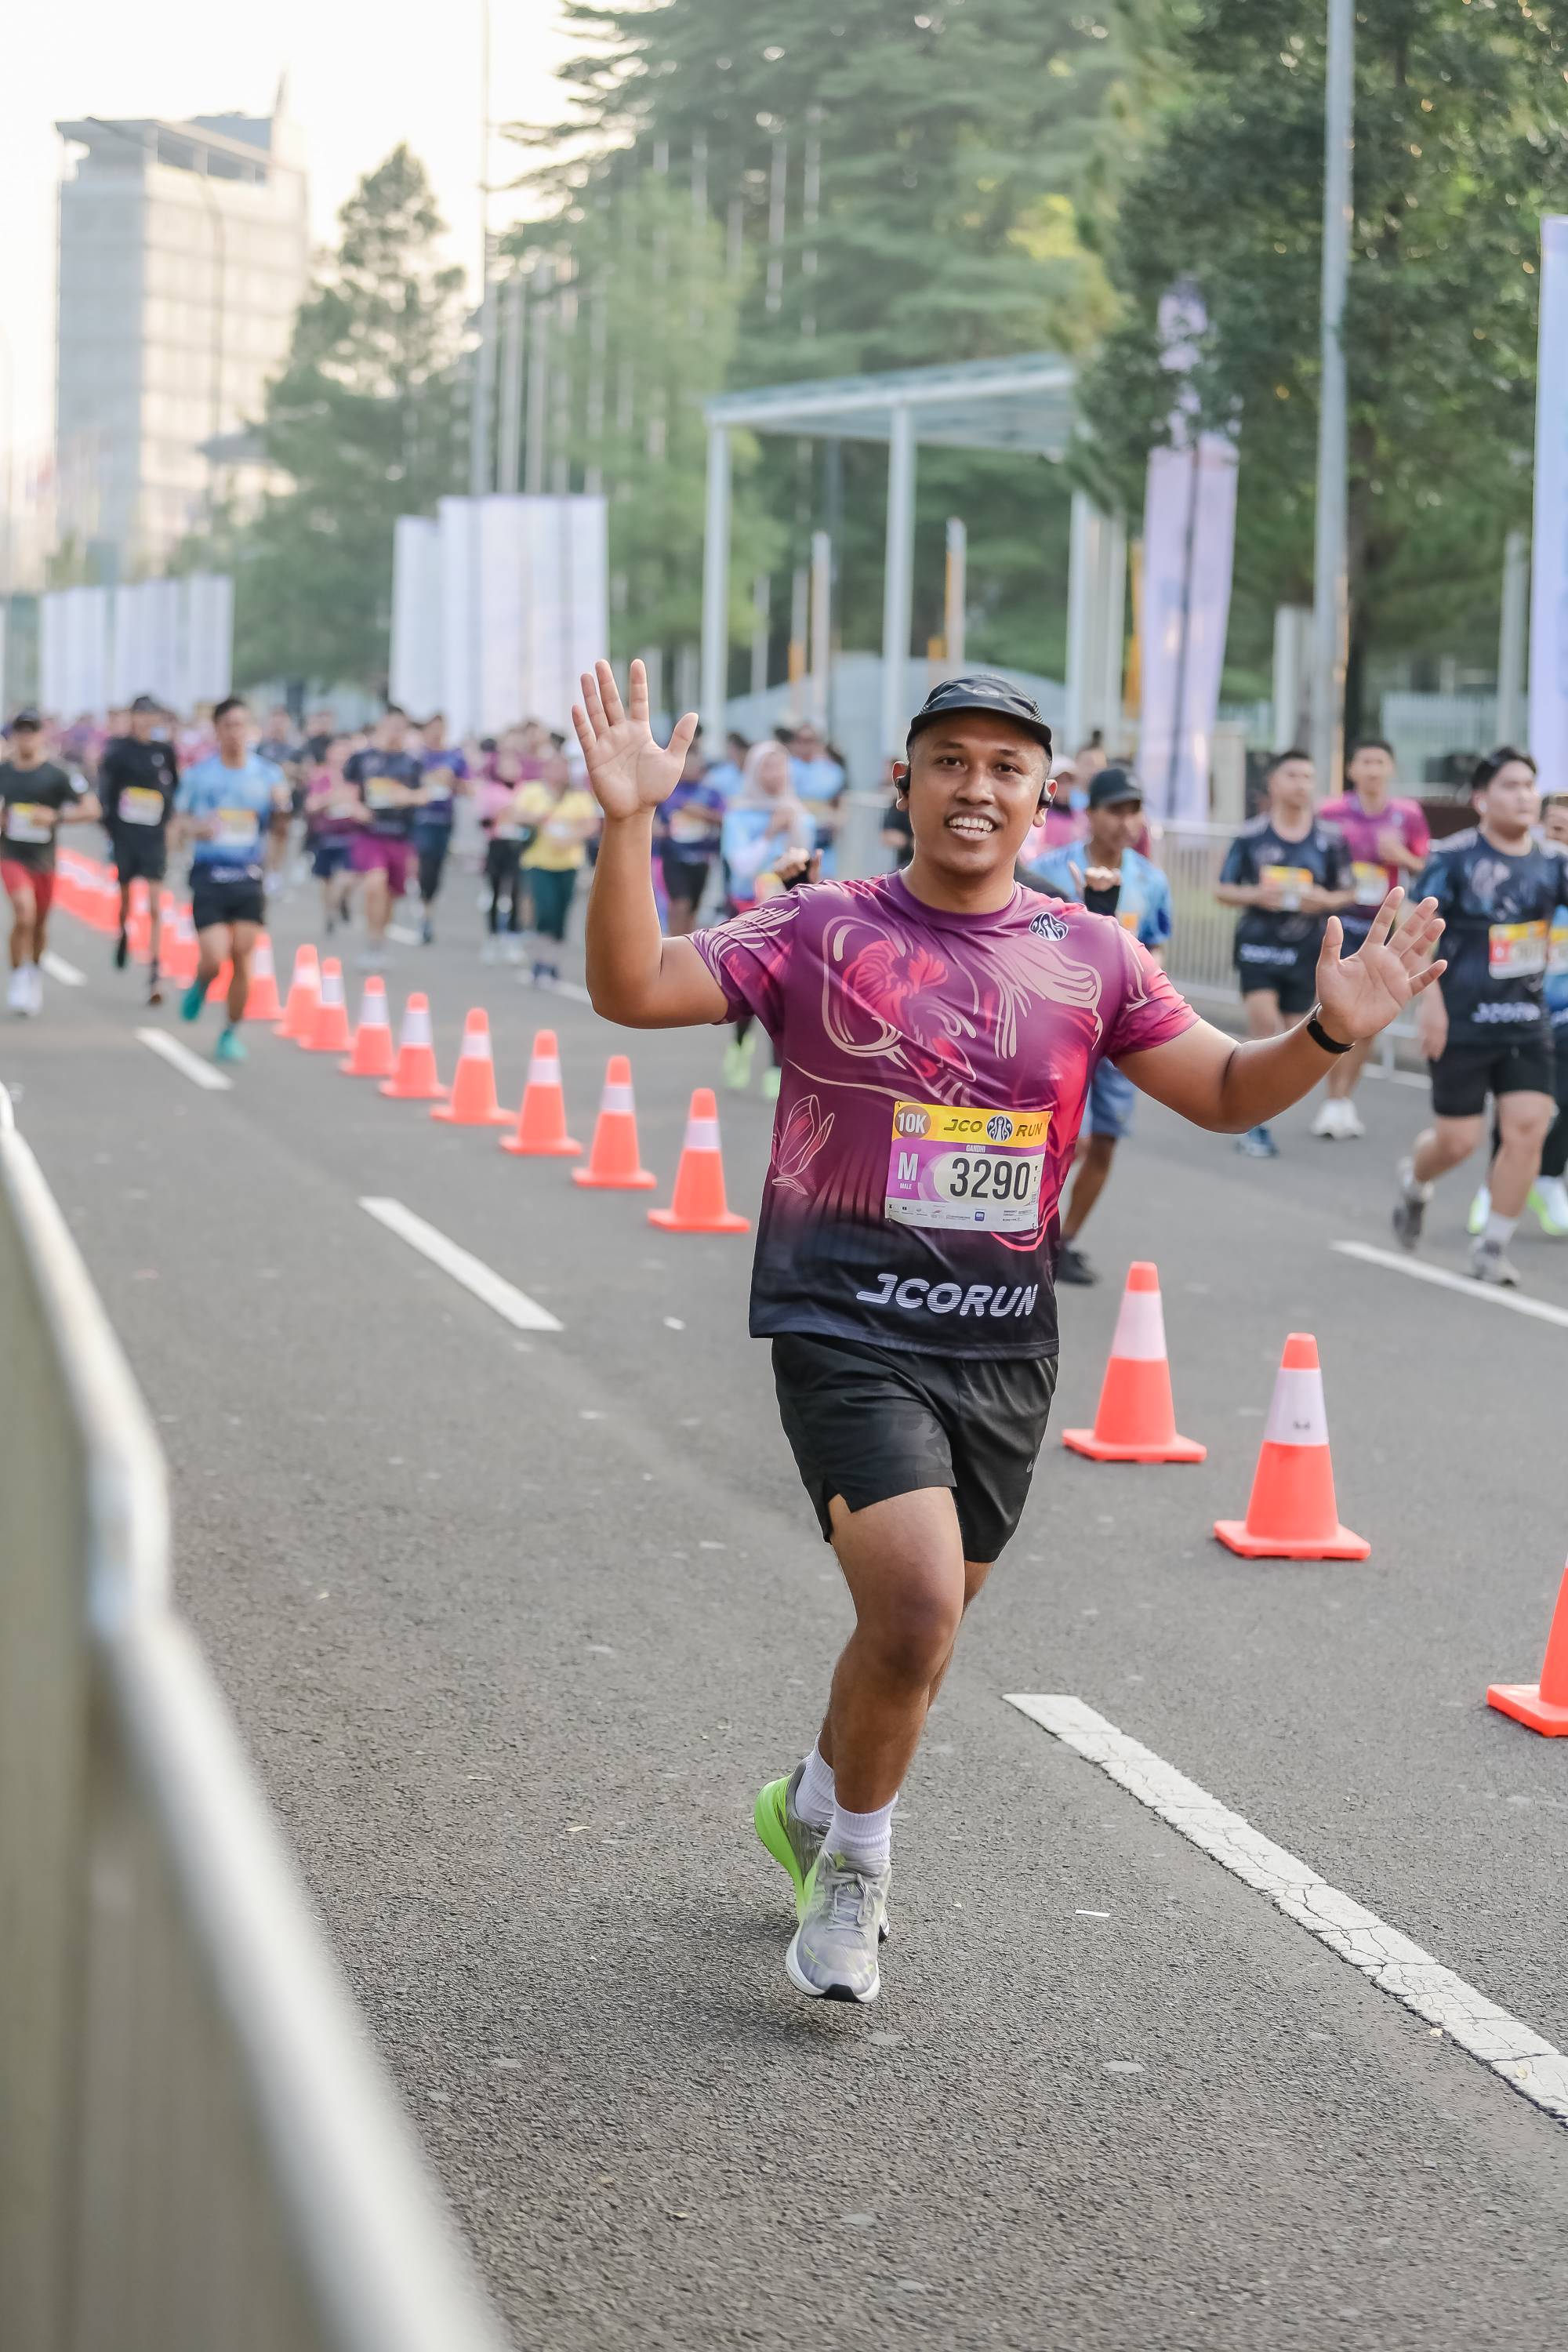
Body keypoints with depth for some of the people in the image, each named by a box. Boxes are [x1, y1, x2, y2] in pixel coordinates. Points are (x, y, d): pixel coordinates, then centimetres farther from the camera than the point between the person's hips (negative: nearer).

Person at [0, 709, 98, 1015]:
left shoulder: (57, 775, -8)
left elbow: (90, 808, -9)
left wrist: (56, 817, -21)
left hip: (43, 858, 0)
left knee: (40, 922, 15)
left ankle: (34, 974, 40)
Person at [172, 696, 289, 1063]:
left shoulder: (267, 774, 4)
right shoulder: (198, 774, 3)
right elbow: (180, 821, 12)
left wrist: (281, 805, -14)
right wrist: (197, 827, -11)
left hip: (249, 878, 1)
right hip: (209, 877, -1)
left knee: (241, 959, -1)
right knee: (214, 959, -12)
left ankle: (232, 1032, 15)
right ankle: (200, 986, 25)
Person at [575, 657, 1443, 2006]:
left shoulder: (1091, 958, 5)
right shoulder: (821, 932, -3)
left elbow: (1224, 1094, 10)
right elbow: (633, 992, -11)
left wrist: (1329, 1035, -10)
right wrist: (628, 828, -25)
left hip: (1005, 1348, 4)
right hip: (850, 1331, -4)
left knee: (920, 1627, 17)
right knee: (916, 1613, -19)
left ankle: (814, 1805, 46)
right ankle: (856, 1865, 6)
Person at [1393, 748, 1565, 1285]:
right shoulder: (1455, 857, -8)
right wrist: (1430, 1000, -13)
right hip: (1463, 1022, -4)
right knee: (1458, 1140, 2)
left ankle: (1492, 1246, 7)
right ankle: (1415, 1180, 38)